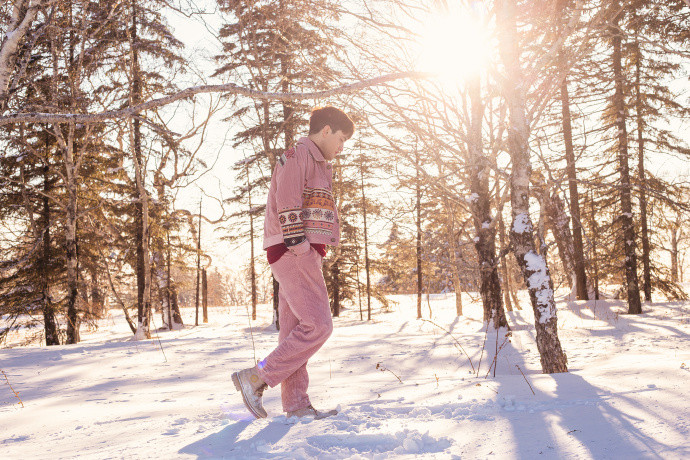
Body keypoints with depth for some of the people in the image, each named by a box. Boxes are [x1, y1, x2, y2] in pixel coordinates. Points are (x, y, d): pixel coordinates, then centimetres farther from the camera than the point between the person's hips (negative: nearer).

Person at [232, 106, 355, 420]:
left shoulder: (318, 165, 27)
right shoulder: (298, 154, -4)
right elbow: (287, 204, -16)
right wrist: (297, 241, -21)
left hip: (303, 254, 10)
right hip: (294, 252, -10)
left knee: (295, 330, 7)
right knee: (318, 326, -13)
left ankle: (295, 404, 10)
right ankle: (255, 379, -10)